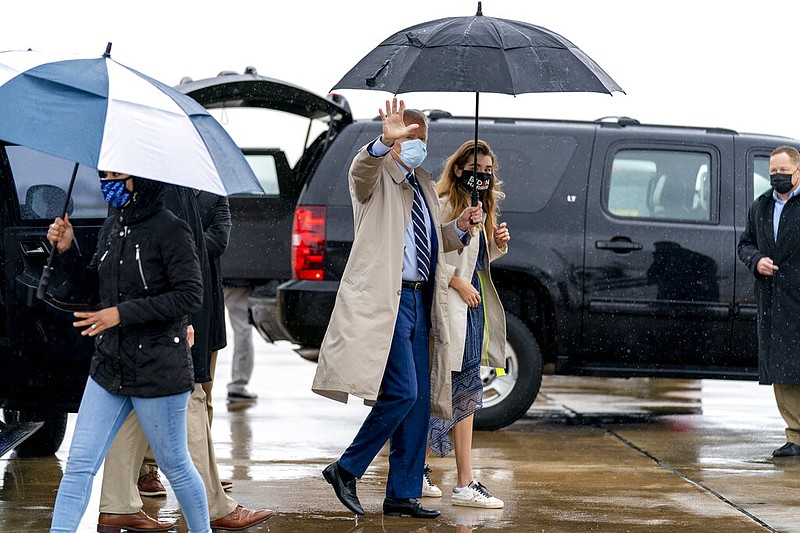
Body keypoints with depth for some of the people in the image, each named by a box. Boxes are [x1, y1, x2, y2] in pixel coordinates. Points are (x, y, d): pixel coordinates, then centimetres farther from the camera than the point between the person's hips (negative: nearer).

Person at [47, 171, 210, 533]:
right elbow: (92, 288, 18)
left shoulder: (169, 229, -13)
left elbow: (189, 296, -17)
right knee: (79, 465, 0)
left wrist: (122, 313, -20)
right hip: (109, 366, 6)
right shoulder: (112, 228, 8)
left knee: (175, 465, 8)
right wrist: (67, 251, 0)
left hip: (158, 371, -6)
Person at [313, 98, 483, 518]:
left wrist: (459, 226, 11)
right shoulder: (377, 177, -2)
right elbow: (363, 168, -28)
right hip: (385, 298, -8)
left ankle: (402, 495, 12)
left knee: (419, 400, 6)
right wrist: (385, 143, -47)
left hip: (419, 299, 8)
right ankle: (346, 469, 0)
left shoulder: (423, 185, 22)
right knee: (401, 392, -16)